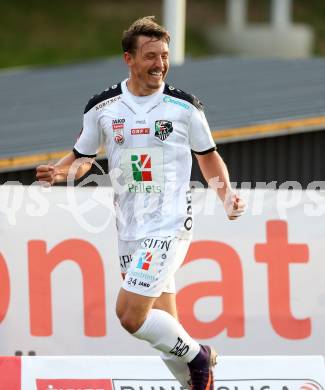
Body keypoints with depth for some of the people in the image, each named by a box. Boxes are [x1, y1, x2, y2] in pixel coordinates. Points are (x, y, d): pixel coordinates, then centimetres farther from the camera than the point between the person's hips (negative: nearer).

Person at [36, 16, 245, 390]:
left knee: (130, 313, -17)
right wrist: (60, 171, -5)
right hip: (130, 230, 4)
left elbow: (208, 155, 12)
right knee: (162, 325, 8)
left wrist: (227, 195, -3)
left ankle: (196, 355, 4)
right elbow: (82, 157, 16)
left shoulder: (184, 106, -2)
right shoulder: (102, 106, 3)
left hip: (170, 225, -4)